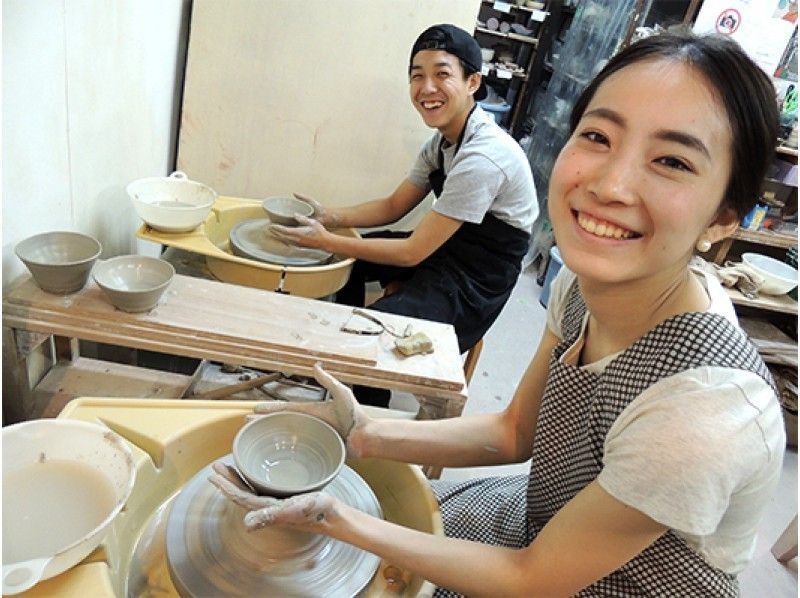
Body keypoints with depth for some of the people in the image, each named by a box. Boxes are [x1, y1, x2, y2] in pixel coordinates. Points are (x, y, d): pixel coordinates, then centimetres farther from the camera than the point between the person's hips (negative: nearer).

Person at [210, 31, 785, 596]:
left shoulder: (704, 412, -38)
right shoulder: (585, 283, -16)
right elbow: (515, 431, -4)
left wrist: (337, 519, -23)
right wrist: (365, 433, -15)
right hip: (550, 521, 5)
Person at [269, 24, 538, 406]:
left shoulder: (482, 157, -28)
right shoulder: (444, 140, -1)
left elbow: (412, 252, -26)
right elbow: (393, 207, 8)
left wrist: (326, 242, -21)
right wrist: (330, 217, -7)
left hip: (475, 280, -9)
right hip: (445, 246, 9)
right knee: (348, 256, 13)